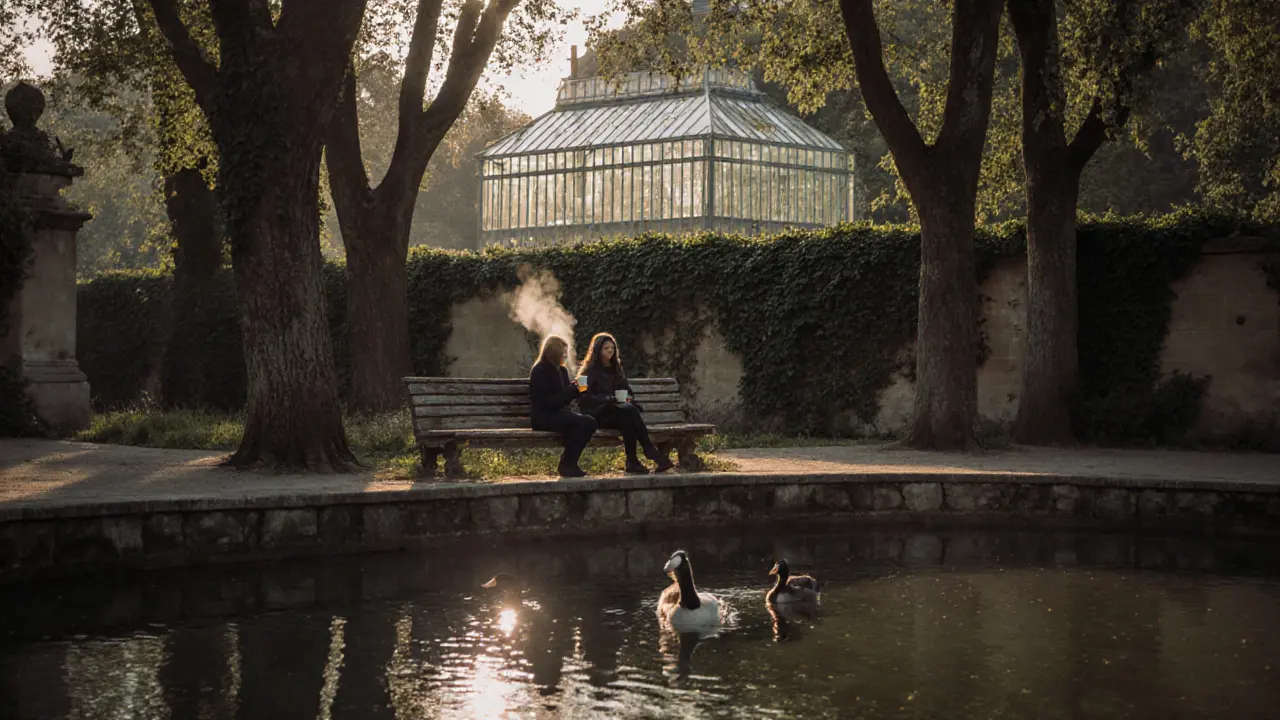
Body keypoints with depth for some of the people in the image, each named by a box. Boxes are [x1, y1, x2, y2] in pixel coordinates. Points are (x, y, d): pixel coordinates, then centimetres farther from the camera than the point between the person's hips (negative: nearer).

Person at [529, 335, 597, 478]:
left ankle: (569, 463, -12)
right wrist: (572, 390, -14)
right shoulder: (539, 371, -8)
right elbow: (547, 402, -16)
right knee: (580, 422, -29)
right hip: (543, 417, -8)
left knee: (590, 422, -18)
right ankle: (566, 465, -20)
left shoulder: (562, 371, 16)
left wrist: (574, 389, -2)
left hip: (559, 414, 8)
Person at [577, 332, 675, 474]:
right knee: (629, 411, -34)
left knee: (630, 410, -34)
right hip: (598, 414, -4)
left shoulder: (616, 369, 24)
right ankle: (651, 452, -37)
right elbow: (585, 398, -4)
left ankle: (632, 462, -44)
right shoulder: (589, 371, 6)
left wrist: (628, 399, 1)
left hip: (618, 412, 4)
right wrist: (611, 399, -16)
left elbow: (628, 392, 26)